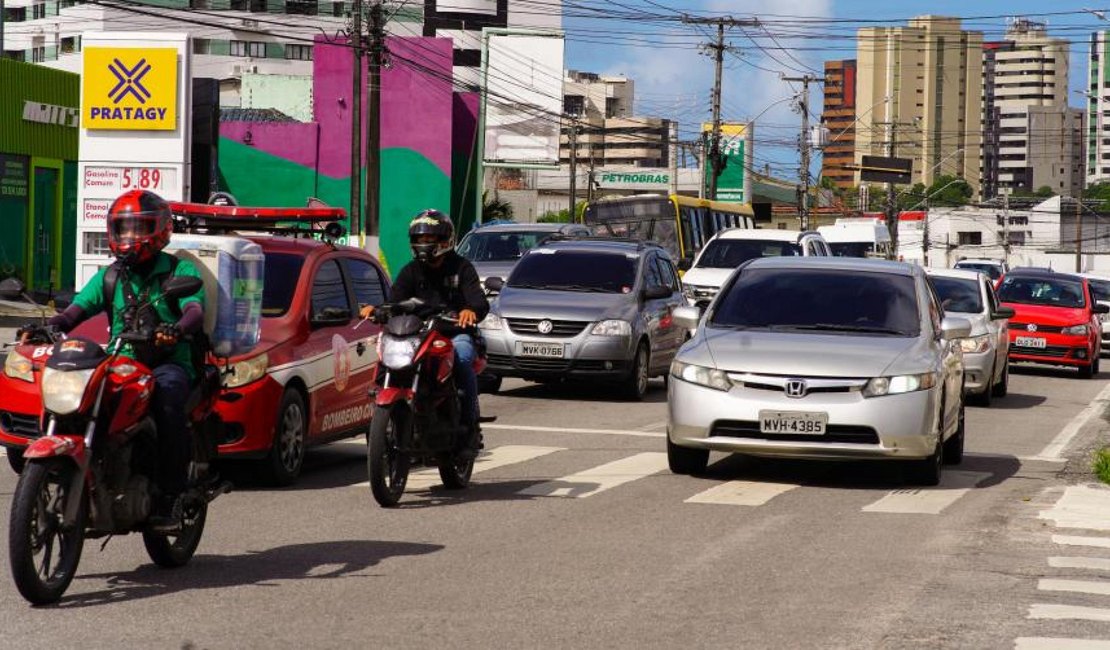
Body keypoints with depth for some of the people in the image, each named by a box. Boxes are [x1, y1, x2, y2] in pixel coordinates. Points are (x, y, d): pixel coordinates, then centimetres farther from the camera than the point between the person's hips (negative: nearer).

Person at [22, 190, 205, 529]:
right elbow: (77, 310, 6)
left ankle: (170, 495, -35)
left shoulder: (179, 270, 6)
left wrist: (176, 329, -35)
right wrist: (46, 327, -16)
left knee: (167, 393, -38)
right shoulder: (109, 277, 19)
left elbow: (195, 312, -11)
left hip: (169, 364, -4)